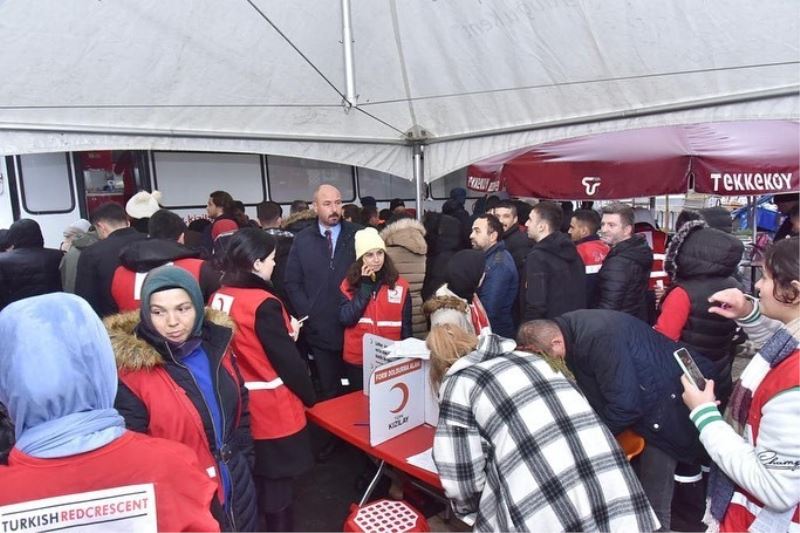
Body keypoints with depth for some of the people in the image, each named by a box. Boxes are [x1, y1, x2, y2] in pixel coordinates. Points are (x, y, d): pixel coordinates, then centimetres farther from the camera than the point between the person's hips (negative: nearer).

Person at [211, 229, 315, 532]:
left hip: (238, 407, 7)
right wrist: (309, 397, -4)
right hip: (272, 411, -7)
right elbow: (287, 360, -17)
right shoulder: (263, 304, -22)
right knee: (276, 488, 10)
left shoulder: (218, 299, 0)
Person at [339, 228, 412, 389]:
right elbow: (346, 319, -15)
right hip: (357, 360, 0)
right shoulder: (348, 284, -2)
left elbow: (406, 327, 3)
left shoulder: (400, 285, -2)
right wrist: (365, 286, -15)